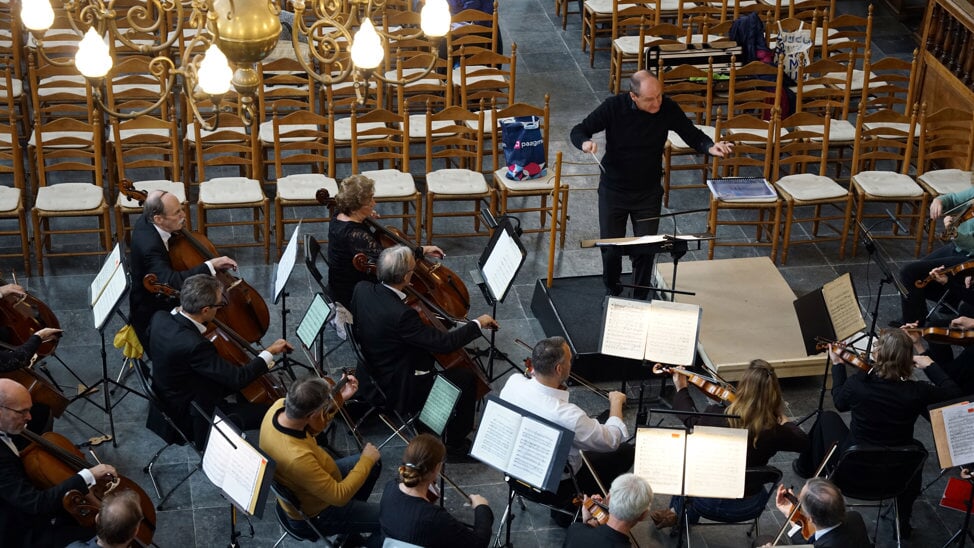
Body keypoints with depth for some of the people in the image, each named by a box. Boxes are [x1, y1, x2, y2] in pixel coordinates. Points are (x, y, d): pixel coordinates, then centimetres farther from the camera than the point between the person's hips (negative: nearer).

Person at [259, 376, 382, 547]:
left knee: (373, 465, 25)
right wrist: (367, 459, -19)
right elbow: (340, 496, -31)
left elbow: (313, 427, 1)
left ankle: (350, 532, 39)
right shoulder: (297, 457, -45)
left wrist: (339, 398, -12)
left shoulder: (280, 406, -22)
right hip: (314, 515, -8)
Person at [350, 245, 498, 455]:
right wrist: (477, 324, -11)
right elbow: (444, 343, -27)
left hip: (370, 378, 8)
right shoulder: (401, 315, -35)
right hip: (398, 392, -8)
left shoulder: (361, 289, -13)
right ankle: (457, 442, 21)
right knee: (466, 378, 4)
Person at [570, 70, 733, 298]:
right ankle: (612, 292, 38)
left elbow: (693, 135, -4)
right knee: (611, 248, 10)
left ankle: (640, 300, 26)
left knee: (646, 249, 3)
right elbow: (578, 131, -12)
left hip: (649, 192, 1)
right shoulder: (614, 106, -19)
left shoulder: (668, 108, -15)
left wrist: (710, 147, -26)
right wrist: (585, 143, -36)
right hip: (613, 190, -1)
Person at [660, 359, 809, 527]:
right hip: (746, 509, 1)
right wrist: (784, 420, 9)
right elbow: (804, 442, -3)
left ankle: (680, 512, 40)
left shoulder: (714, 414, -23)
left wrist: (681, 389, 17)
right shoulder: (774, 432, -24)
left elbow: (691, 421, 2)